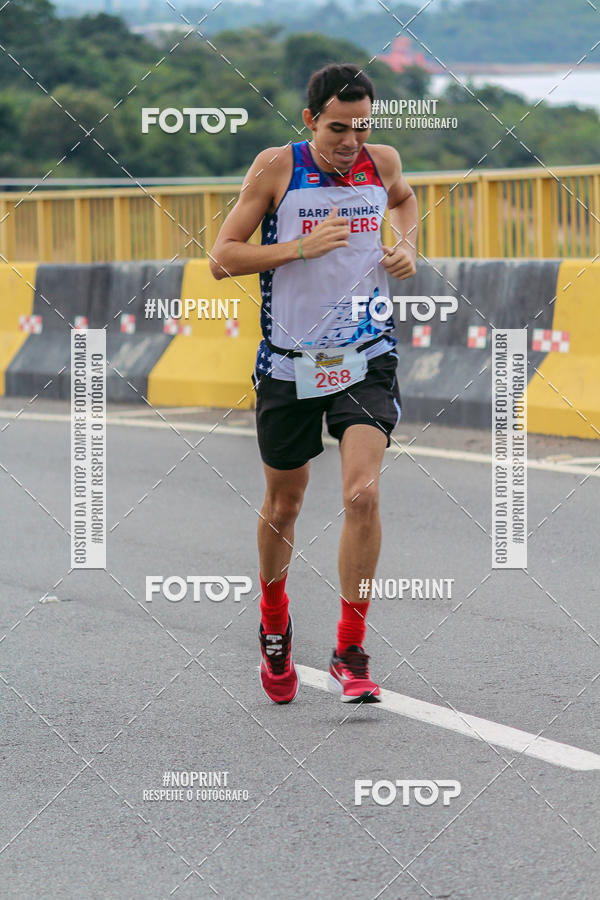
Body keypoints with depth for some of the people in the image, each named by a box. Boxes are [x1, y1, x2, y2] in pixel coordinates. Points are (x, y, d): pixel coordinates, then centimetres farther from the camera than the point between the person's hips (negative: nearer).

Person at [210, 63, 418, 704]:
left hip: (366, 358, 1)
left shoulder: (382, 163, 0)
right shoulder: (276, 168, -9)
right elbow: (221, 259, -8)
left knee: (362, 494, -18)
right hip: (289, 362, -1)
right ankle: (273, 627, 41)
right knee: (282, 506, 14)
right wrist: (300, 247, -20)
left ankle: (350, 653, -8)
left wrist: (407, 247, 6)